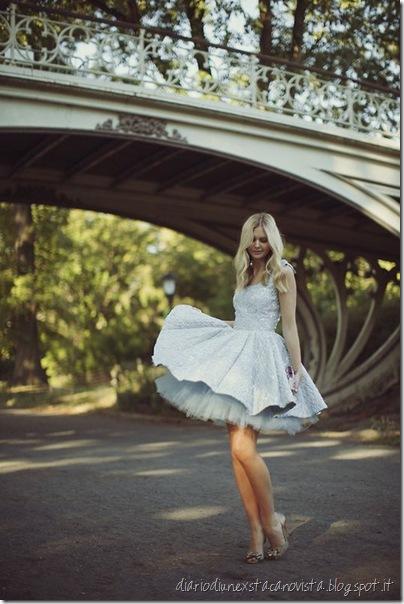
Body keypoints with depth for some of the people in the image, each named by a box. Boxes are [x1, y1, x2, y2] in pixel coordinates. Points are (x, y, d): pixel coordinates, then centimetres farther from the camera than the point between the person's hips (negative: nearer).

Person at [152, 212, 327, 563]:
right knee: (238, 449, 0)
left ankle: (273, 521, 0)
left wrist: (297, 370, -8)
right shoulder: (245, 274, 20)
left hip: (264, 360, -7)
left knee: (243, 448, -18)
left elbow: (289, 325, -4)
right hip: (237, 359, 7)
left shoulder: (282, 273, 1)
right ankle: (257, 533, 5)